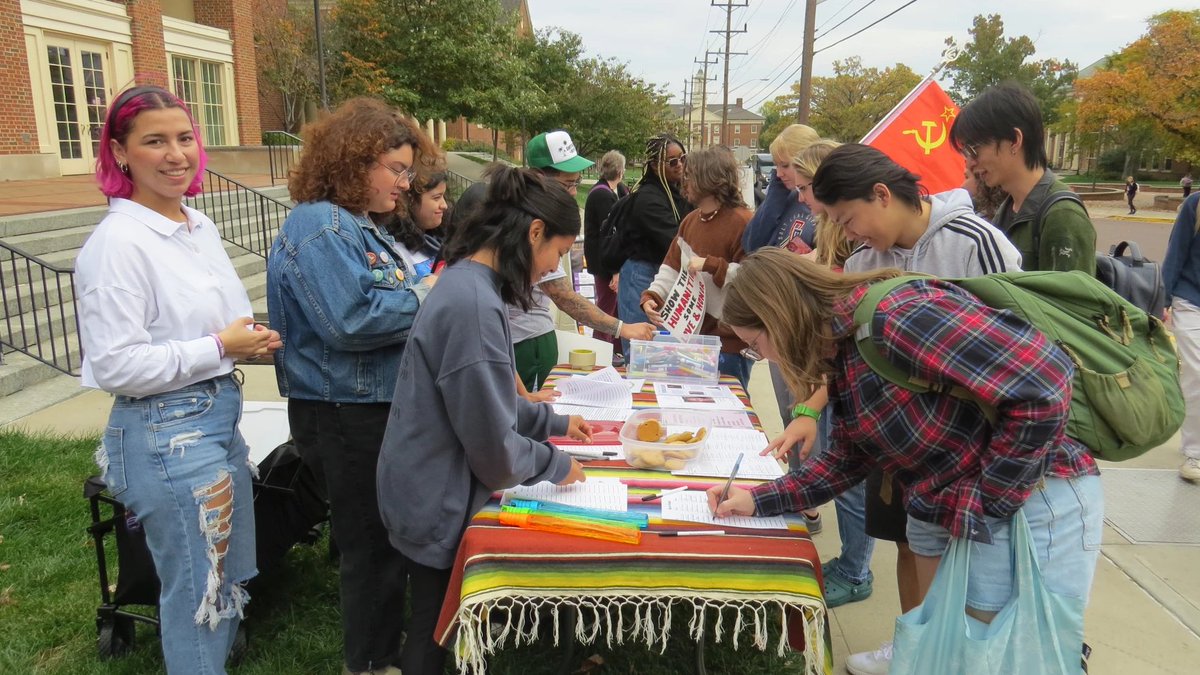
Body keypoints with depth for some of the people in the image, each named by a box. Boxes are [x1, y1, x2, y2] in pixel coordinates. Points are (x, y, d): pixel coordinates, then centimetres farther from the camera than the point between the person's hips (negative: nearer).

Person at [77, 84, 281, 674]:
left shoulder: (200, 225, 7)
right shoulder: (118, 241, -18)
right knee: (197, 593, 8)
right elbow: (113, 365, -21)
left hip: (220, 415, 8)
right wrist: (219, 348, -19)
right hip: (165, 432, -8)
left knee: (231, 576, 22)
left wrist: (252, 340, 2)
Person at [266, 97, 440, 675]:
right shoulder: (319, 228, -18)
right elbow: (351, 321, -29)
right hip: (347, 416, -10)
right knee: (372, 540, 5)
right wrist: (423, 295, -17)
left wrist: (425, 291, 4)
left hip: (376, 406, 10)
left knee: (386, 535, 21)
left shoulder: (356, 224, 13)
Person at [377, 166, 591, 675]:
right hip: (441, 505, -9)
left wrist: (552, 422, 14)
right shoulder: (474, 304, -29)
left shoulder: (467, 284, 3)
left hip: (441, 492, 9)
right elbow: (493, 446, -24)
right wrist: (556, 466, -7)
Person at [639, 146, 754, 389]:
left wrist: (710, 265, -25)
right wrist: (652, 296, -4)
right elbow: (672, 266, 11)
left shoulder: (742, 223, -15)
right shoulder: (690, 221, 11)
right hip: (692, 335, 8)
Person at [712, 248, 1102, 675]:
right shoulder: (842, 352, 5)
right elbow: (848, 459, 13)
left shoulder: (896, 316, -26)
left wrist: (989, 500, -20)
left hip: (1030, 507, -9)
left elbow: (1043, 386, -29)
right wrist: (758, 500, 6)